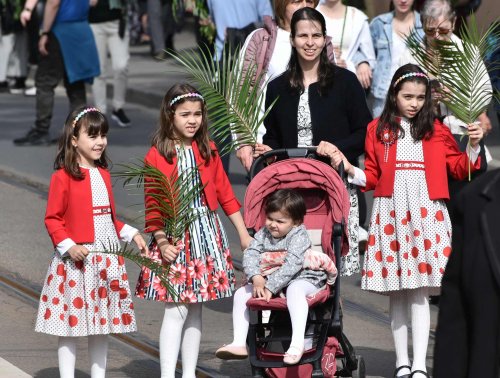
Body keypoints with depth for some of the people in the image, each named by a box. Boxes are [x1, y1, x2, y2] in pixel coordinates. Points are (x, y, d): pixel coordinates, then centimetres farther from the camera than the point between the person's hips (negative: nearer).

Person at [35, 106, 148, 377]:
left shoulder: (103, 175, 11)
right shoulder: (63, 177, -10)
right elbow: (52, 219, -9)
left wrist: (131, 234, 9)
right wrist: (69, 246, -20)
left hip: (107, 260, 6)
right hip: (76, 261, -6)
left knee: (103, 324, 11)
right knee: (71, 323, -1)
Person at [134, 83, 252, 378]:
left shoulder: (207, 151, 5)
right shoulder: (157, 156, -7)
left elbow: (225, 193, 8)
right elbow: (153, 204, -6)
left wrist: (244, 233, 8)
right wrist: (161, 242, -14)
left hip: (206, 233, 4)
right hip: (174, 235, -4)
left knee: (195, 310, 10)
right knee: (177, 310, -7)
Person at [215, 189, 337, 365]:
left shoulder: (299, 235, -16)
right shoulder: (264, 233, 3)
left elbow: (292, 265, -27)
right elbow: (250, 254, -8)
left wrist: (270, 287, -32)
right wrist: (256, 278, -27)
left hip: (303, 279, -7)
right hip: (269, 281, 7)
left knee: (294, 290, -40)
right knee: (241, 293, -3)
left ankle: (297, 343, -50)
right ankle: (239, 343, -9)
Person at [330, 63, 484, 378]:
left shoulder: (437, 131, 8)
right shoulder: (378, 130, 9)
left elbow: (460, 170, 9)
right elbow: (372, 178, 11)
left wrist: (474, 146, -6)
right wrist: (349, 169, -6)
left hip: (426, 214, -1)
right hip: (390, 215, 1)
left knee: (419, 290, -7)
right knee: (396, 292, 4)